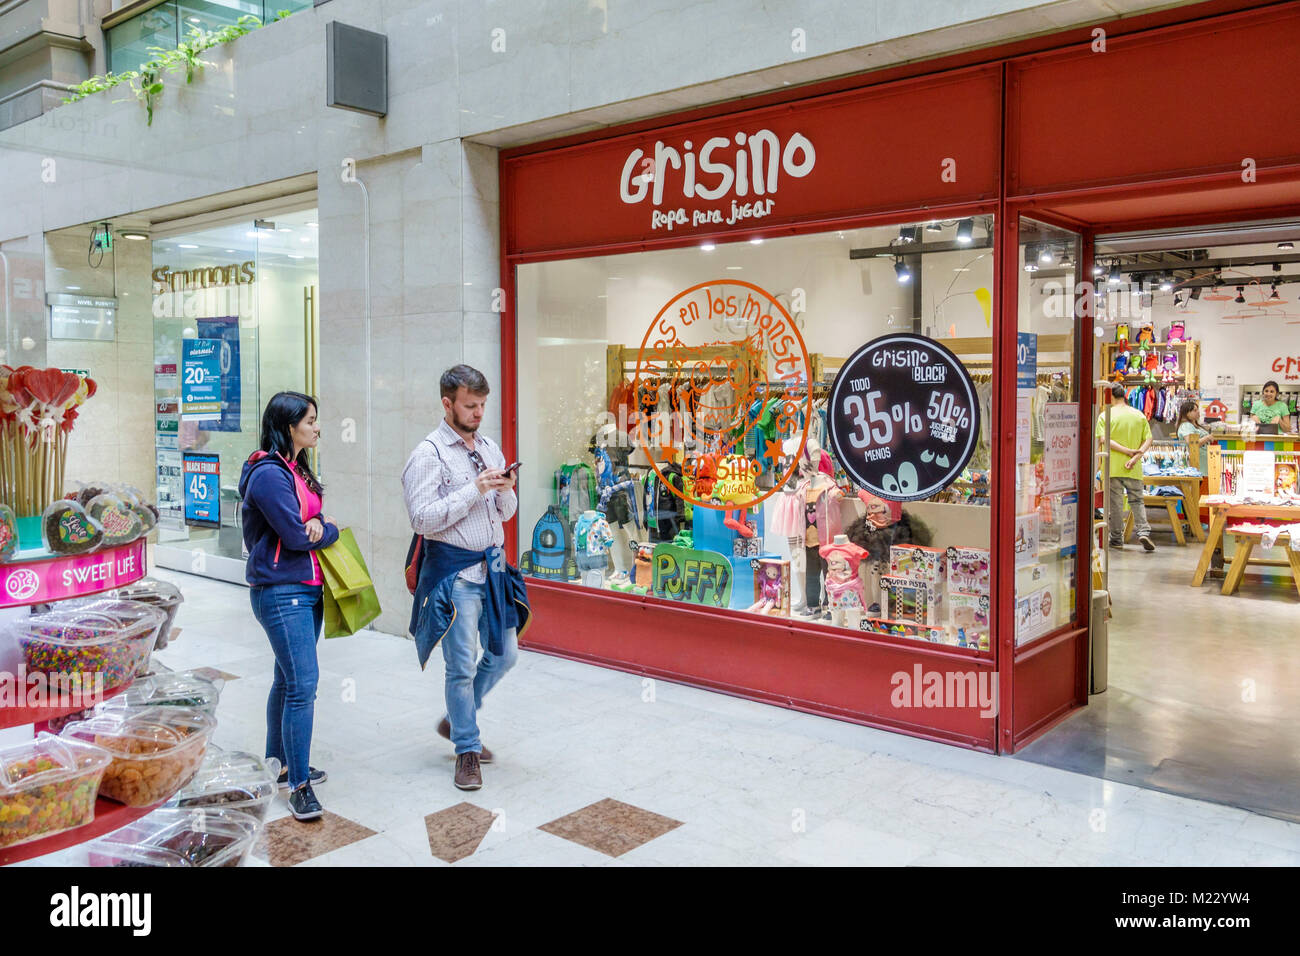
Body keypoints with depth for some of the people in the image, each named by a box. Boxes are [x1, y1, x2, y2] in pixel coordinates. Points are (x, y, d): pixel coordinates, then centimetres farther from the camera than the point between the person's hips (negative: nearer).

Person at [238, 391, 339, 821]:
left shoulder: (296, 469, 14)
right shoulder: (269, 474, -16)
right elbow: (294, 535, -20)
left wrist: (314, 523, -9)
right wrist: (330, 530, -1)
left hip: (307, 588, 9)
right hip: (280, 592, -9)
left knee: (289, 680, 17)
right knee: (303, 684, -11)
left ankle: (280, 766, 30)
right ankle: (299, 786, -3)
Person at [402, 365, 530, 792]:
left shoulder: (490, 448, 12)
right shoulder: (429, 455, -9)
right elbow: (422, 519, -18)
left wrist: (506, 491, -6)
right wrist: (474, 490, -20)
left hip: (493, 567, 7)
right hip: (454, 572, -7)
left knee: (504, 654, 12)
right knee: (463, 665, 0)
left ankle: (457, 720, 34)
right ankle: (467, 749, 17)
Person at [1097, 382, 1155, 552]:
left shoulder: (1105, 416, -5)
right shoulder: (1139, 415, 5)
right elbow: (1148, 439, 0)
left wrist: (1128, 451, -14)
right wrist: (1137, 455, -9)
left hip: (1113, 467, -2)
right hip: (1134, 468, 2)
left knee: (1115, 503, 5)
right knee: (1137, 501, 11)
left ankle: (1117, 539, 10)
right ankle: (1143, 531, -6)